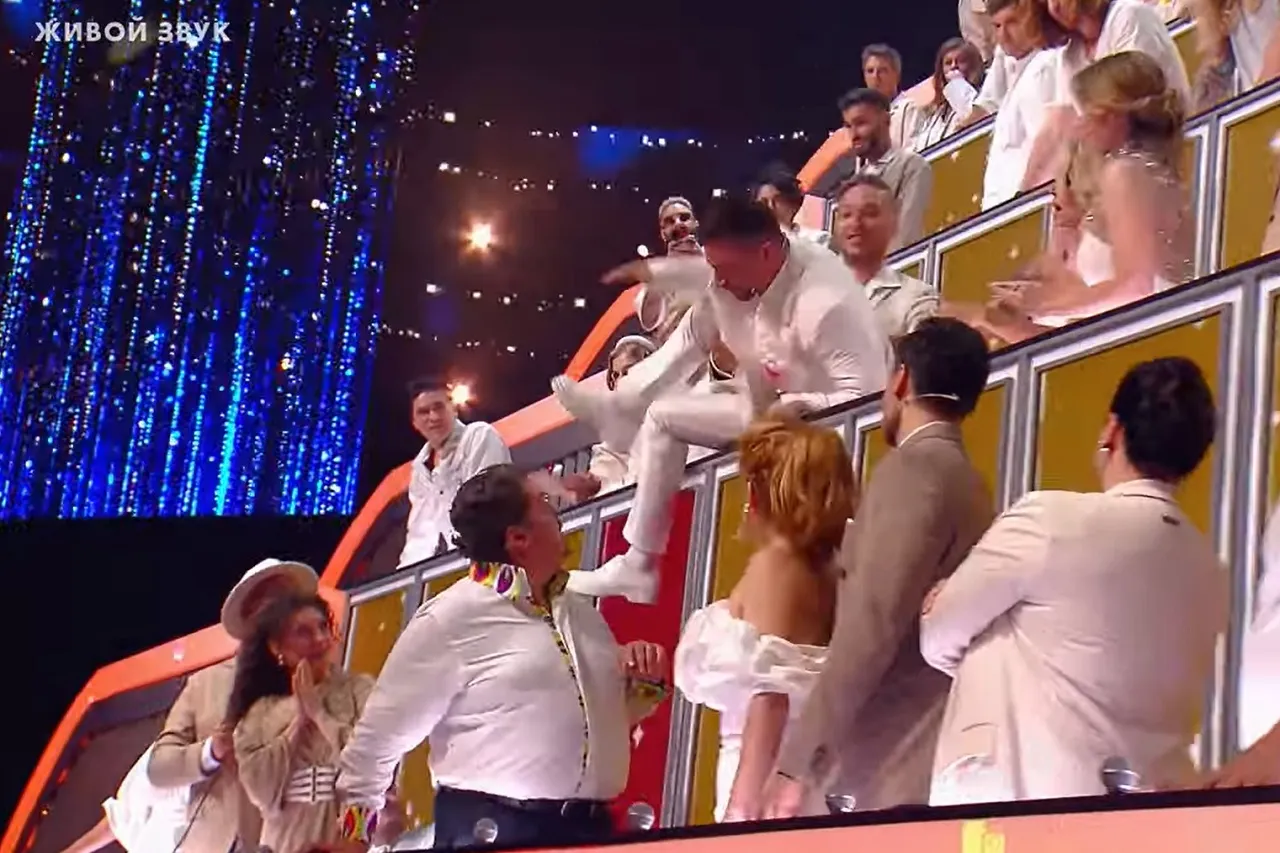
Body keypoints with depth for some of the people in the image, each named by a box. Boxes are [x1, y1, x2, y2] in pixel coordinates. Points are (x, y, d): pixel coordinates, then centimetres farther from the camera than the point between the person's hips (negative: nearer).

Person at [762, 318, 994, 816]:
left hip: (890, 775, -9)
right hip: (922, 765, 9)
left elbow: (872, 623, -18)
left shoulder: (913, 468, -8)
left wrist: (797, 760, -18)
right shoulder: (965, 482, 21)